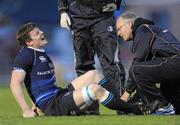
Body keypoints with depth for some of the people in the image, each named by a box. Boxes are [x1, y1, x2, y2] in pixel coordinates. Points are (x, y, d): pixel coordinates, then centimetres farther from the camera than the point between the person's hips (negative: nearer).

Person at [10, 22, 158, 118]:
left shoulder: (41, 53, 21)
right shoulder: (26, 55, -10)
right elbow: (15, 83, -21)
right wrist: (26, 110, -30)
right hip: (53, 107, -10)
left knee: (93, 75, 6)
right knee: (95, 89, -23)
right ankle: (138, 110, -16)